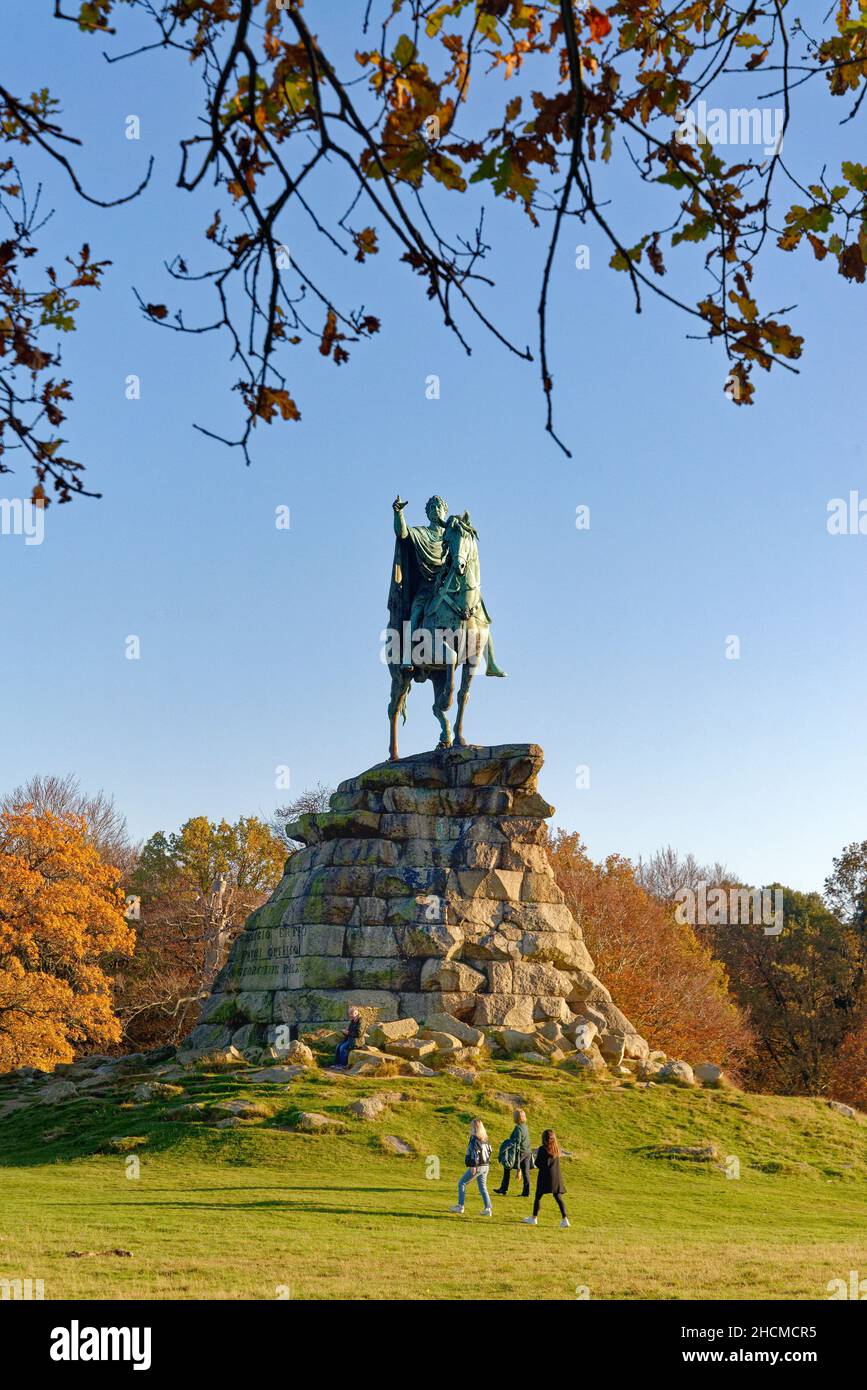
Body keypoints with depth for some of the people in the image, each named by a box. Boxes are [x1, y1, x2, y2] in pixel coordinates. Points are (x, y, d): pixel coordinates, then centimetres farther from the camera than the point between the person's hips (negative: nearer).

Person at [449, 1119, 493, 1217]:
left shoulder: (474, 1138, -12)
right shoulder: (484, 1138, 11)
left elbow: (475, 1152, -20)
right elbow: (488, 1150, 16)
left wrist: (474, 1165, -21)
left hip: (477, 1167, -7)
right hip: (485, 1166, 7)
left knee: (461, 1183, 5)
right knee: (483, 1187, 12)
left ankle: (460, 1206, 6)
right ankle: (487, 1209, 3)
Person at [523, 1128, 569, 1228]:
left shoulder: (542, 1149, -12)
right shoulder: (557, 1149, 4)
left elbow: (538, 1164, -10)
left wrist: (536, 1154, 9)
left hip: (545, 1176, -5)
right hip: (556, 1176, 5)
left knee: (538, 1197, 9)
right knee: (558, 1198, 7)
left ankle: (534, 1218, 17)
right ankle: (564, 1219, 0)